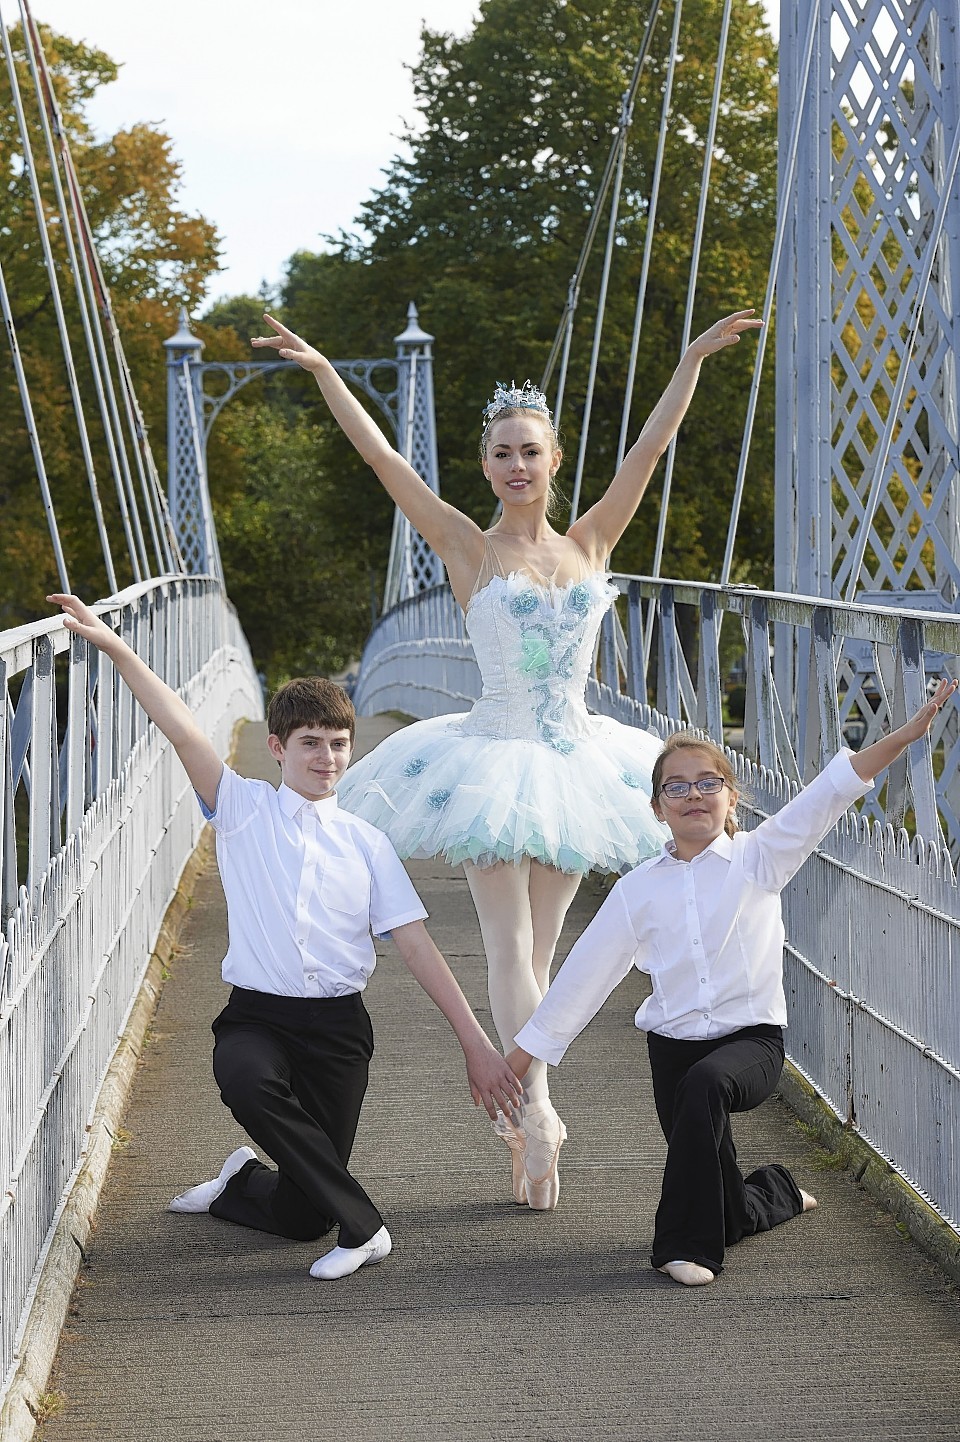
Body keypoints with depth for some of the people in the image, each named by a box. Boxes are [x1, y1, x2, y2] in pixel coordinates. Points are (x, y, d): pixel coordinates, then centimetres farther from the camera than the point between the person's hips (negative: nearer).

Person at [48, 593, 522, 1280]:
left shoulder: (366, 843, 8)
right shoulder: (244, 808, 3)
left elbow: (417, 946, 6)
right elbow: (182, 730, -10)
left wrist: (477, 1043, 0)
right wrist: (117, 648, -23)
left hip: (338, 1025, 1)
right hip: (257, 1015, -1)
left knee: (301, 1218, -5)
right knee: (244, 1076, -38)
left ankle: (239, 1185, 34)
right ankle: (361, 1225, -17)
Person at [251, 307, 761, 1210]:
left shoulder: (590, 544, 8)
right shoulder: (468, 551, -2)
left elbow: (650, 447, 8)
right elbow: (383, 459, -9)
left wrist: (695, 359, 8)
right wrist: (322, 372, -14)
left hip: (573, 759, 4)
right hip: (495, 758, -4)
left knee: (539, 952, 7)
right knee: (511, 951, -9)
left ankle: (513, 1110, 14)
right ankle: (537, 1116, -14)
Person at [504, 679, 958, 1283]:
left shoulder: (758, 859, -3)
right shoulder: (639, 889, 3)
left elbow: (828, 793, -13)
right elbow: (587, 972, 9)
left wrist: (907, 734, -23)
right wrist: (520, 1056, 10)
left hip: (752, 1039, -3)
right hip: (673, 1045, 3)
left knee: (704, 1084, -38)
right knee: (734, 1214, 8)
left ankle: (688, 1245, -24)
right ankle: (779, 1191, 48)